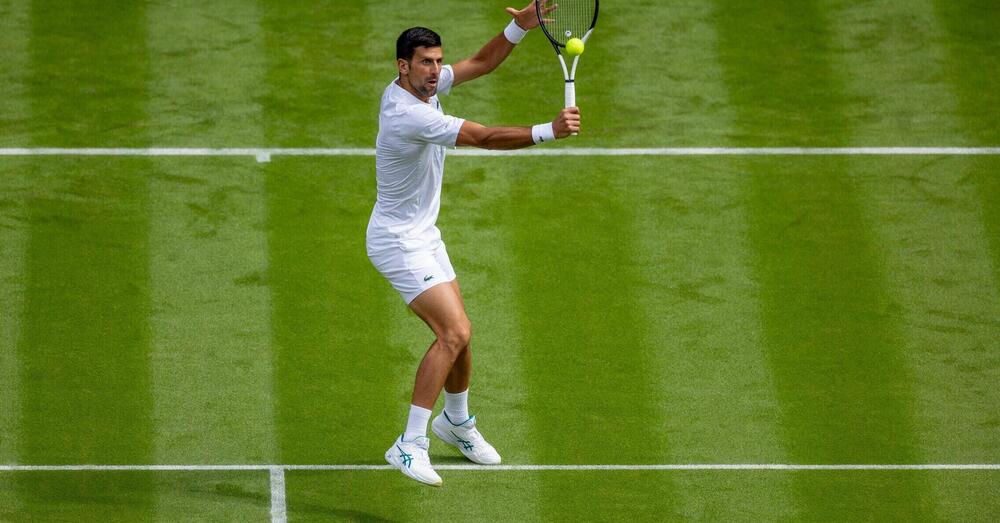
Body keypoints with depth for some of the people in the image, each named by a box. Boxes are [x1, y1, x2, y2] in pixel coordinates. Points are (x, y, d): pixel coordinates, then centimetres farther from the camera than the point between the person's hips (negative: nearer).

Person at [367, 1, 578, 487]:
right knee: (454, 332, -20)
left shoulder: (425, 86, -1)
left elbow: (482, 63, 7)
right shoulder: (407, 115, -29)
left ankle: (457, 420, 42)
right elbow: (485, 137, -34)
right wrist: (548, 131, -39)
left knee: (457, 333, 17)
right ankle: (410, 445, -18)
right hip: (398, 242, -10)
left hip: (423, 237, 10)